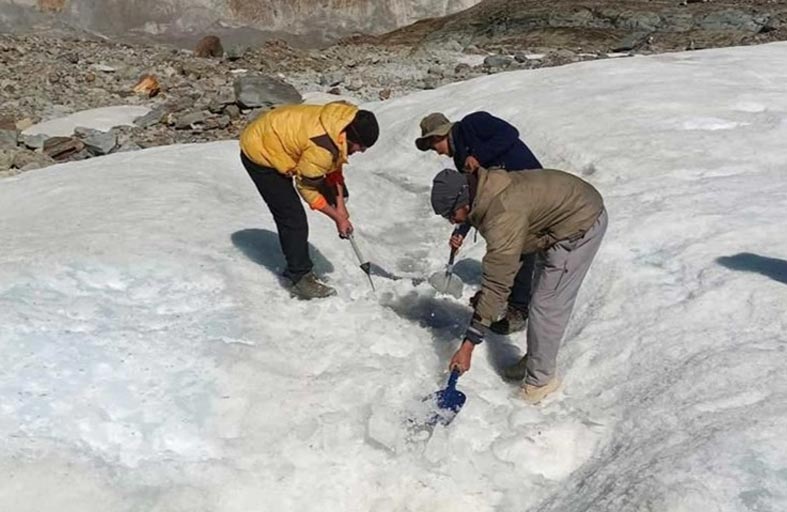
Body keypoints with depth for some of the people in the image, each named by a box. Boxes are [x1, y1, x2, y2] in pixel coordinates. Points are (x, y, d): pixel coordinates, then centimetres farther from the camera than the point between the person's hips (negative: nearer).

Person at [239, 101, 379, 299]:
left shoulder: (347, 120, -11)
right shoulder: (322, 147, -36)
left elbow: (334, 165, 3)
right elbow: (306, 187, -21)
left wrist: (340, 204, 1)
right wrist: (338, 218, -12)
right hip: (260, 154, -10)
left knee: (287, 215, 18)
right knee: (294, 218, -10)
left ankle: (296, 267, 31)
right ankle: (301, 279, 0)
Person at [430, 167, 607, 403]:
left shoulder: (503, 217, -34)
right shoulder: (485, 190, -8)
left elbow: (497, 286, -35)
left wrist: (468, 344, -33)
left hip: (580, 225, -10)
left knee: (547, 305, -8)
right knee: (543, 297, 18)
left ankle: (541, 379, 7)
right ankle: (536, 360, 32)